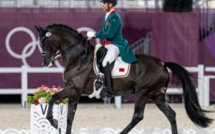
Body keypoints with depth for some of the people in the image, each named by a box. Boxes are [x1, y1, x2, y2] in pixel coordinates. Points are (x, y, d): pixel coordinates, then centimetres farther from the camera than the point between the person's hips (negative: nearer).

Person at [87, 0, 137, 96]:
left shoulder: (115, 18, -18)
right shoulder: (107, 16, 12)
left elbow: (110, 35, -24)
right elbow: (103, 31, 21)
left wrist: (95, 34, -16)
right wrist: (92, 37, 6)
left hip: (115, 46, -11)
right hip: (108, 45, 11)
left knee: (105, 63, -29)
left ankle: (109, 89, -28)